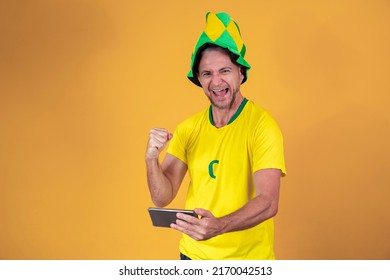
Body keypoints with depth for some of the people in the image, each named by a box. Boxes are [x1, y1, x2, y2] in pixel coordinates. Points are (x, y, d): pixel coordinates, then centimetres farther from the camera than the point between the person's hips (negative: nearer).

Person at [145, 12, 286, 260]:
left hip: (247, 257, -3)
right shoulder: (188, 128, -3)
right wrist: (152, 158, -24)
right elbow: (162, 198, -6)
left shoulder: (262, 125, -15)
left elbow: (268, 202, -24)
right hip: (194, 253, 4)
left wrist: (218, 226, -39)